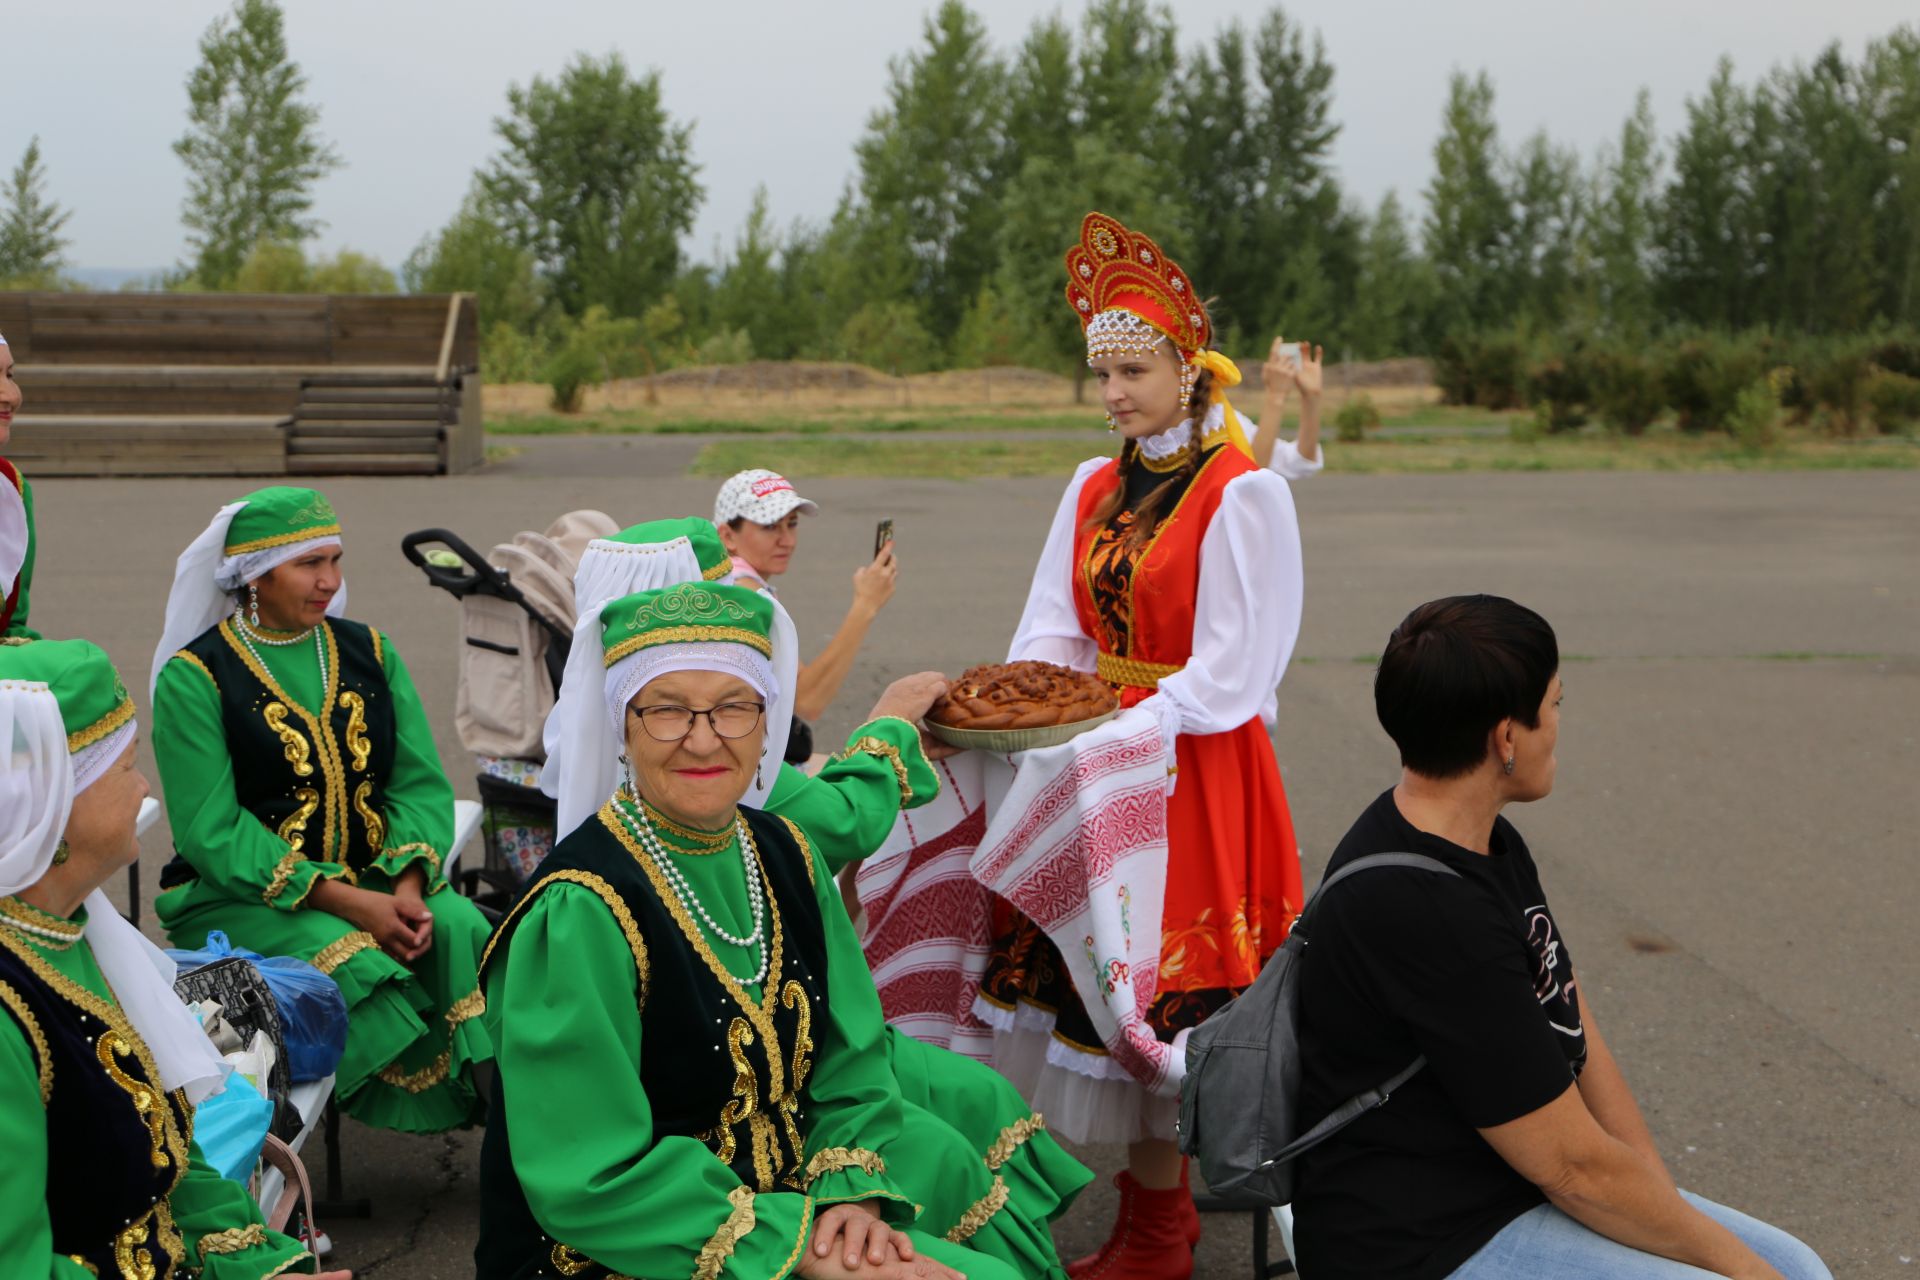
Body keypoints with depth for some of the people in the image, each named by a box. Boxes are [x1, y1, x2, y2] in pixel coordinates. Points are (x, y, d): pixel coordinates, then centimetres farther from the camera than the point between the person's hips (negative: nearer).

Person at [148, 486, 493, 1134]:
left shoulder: (368, 653, 11)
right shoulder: (193, 678, -5)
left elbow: (421, 783, 5)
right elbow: (213, 835, -11)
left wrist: (409, 886, -17)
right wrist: (347, 902, -21)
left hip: (375, 880, 4)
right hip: (240, 898, -4)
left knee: (461, 930, -26)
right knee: (352, 960, -33)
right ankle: (433, 1112, -19)